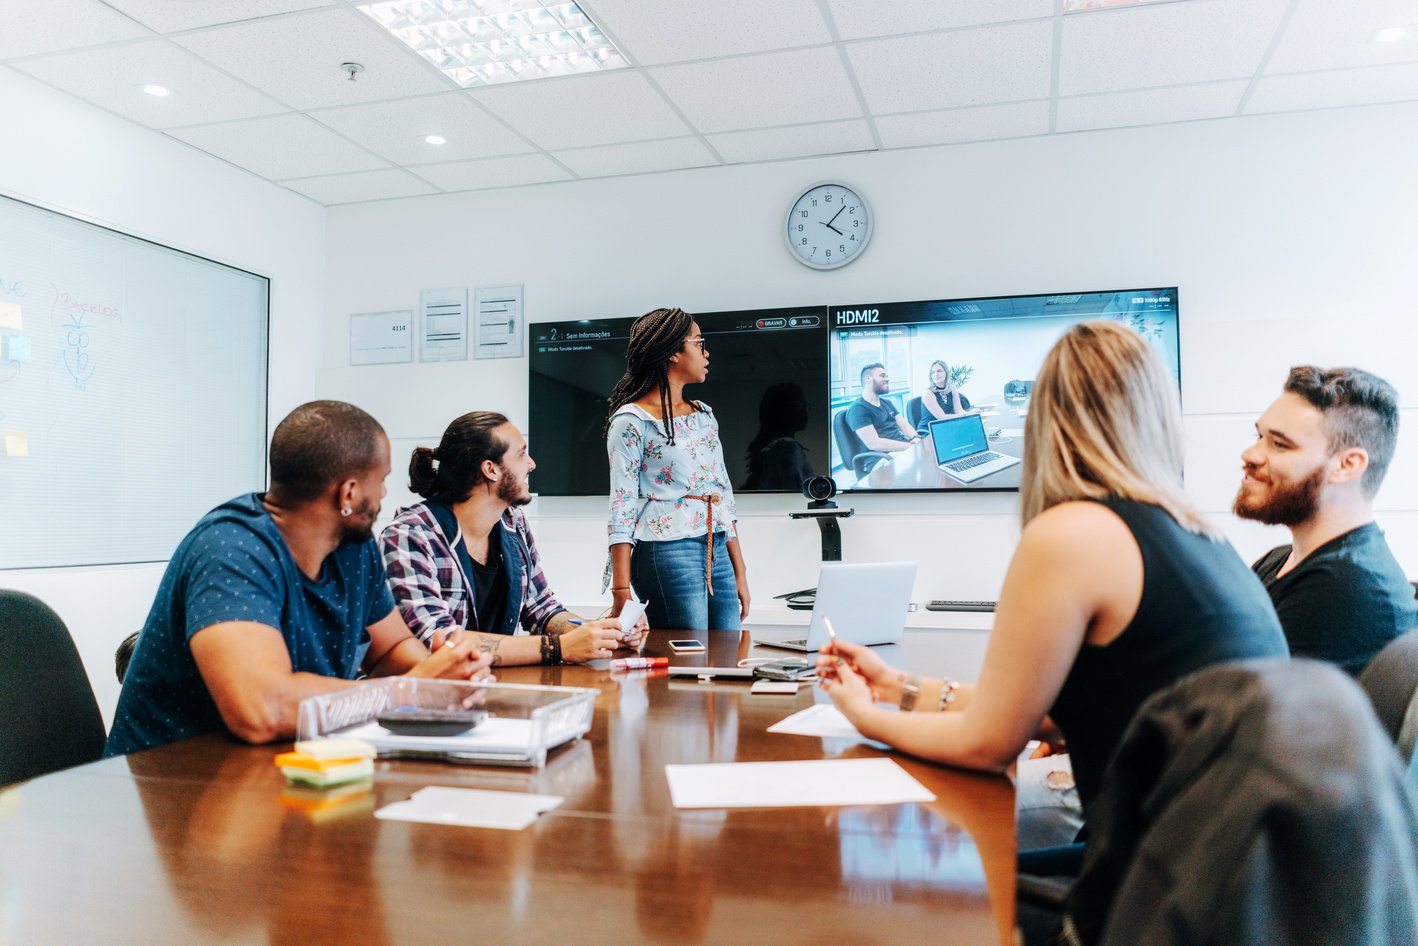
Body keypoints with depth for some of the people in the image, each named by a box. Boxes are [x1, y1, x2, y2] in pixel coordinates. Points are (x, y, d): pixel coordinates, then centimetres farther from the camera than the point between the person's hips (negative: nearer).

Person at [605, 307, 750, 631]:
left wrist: (739, 572, 14)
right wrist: (621, 593, -15)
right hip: (667, 553, -7)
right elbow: (622, 507, -10)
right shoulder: (631, 421, -6)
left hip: (718, 552, 7)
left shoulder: (704, 415, 16)